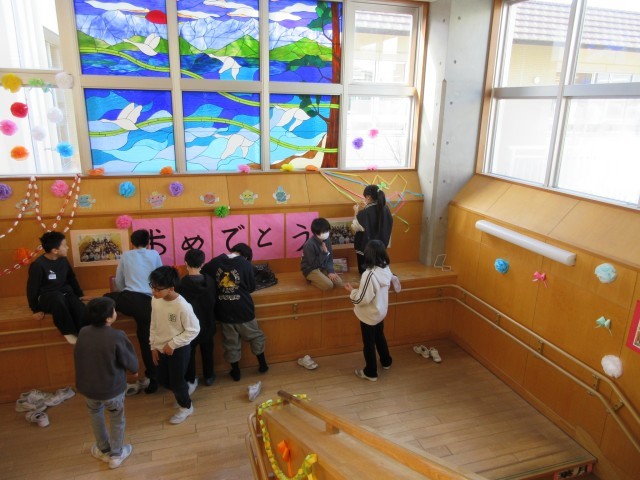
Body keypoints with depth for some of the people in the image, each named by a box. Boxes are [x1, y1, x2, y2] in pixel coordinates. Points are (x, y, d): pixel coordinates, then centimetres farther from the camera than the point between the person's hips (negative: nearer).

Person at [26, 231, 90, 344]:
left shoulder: (63, 260, 4)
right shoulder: (38, 265, -15)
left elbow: (72, 279, 18)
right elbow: (32, 288, -8)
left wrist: (80, 295, 15)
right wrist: (36, 309, -5)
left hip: (66, 294, 5)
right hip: (47, 297, -4)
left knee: (82, 311, -28)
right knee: (58, 297, -42)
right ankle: (69, 332, -26)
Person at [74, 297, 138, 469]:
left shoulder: (83, 333, -12)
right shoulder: (117, 336, -27)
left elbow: (79, 358, 5)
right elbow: (130, 360, -15)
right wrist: (134, 370, 9)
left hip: (87, 386, 5)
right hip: (112, 388, -4)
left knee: (95, 415, 31)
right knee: (117, 420, 20)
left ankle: (103, 450, 45)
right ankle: (116, 455, 36)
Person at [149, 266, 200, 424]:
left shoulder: (182, 306, -29)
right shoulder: (155, 300, -10)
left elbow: (194, 330, -21)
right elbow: (154, 325, 4)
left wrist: (173, 344, -19)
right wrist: (153, 346, 6)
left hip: (179, 350, -6)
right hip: (161, 348, 7)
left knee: (176, 381, 9)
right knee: (163, 379, 21)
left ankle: (186, 407, 36)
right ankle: (182, 394, 49)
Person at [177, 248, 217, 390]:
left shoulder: (182, 283, -21)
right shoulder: (209, 280, -12)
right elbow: (213, 301, -2)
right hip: (207, 323, 3)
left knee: (189, 352, 15)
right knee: (207, 350, 20)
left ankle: (191, 381, 26)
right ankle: (209, 376, 34)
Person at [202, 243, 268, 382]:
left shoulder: (214, 262, -2)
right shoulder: (246, 264, -9)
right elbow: (252, 287, 0)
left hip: (224, 311, 2)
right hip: (243, 309, -2)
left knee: (231, 342, 15)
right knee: (255, 336, 19)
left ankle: (235, 371, 26)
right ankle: (262, 364, 29)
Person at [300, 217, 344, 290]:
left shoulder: (327, 240, -6)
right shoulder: (309, 245, -27)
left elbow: (330, 257, 2)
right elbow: (313, 264, -22)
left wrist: (330, 271, -11)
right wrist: (324, 253, -28)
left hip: (323, 267, 7)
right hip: (311, 269, -7)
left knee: (338, 282, -11)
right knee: (329, 285, -25)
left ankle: (319, 278, 7)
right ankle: (312, 280, 0)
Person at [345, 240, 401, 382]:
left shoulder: (369, 274, -32)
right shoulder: (386, 269, -7)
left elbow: (363, 299, -27)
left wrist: (352, 291, -12)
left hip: (369, 315, -7)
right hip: (380, 312, 8)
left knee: (369, 344, 11)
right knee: (380, 337, 29)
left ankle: (370, 373, 28)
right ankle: (386, 362, 48)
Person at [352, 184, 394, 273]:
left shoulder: (364, 213, -28)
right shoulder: (385, 208, -9)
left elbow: (356, 227, -15)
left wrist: (356, 212, -2)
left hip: (366, 246, -6)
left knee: (365, 269, 17)